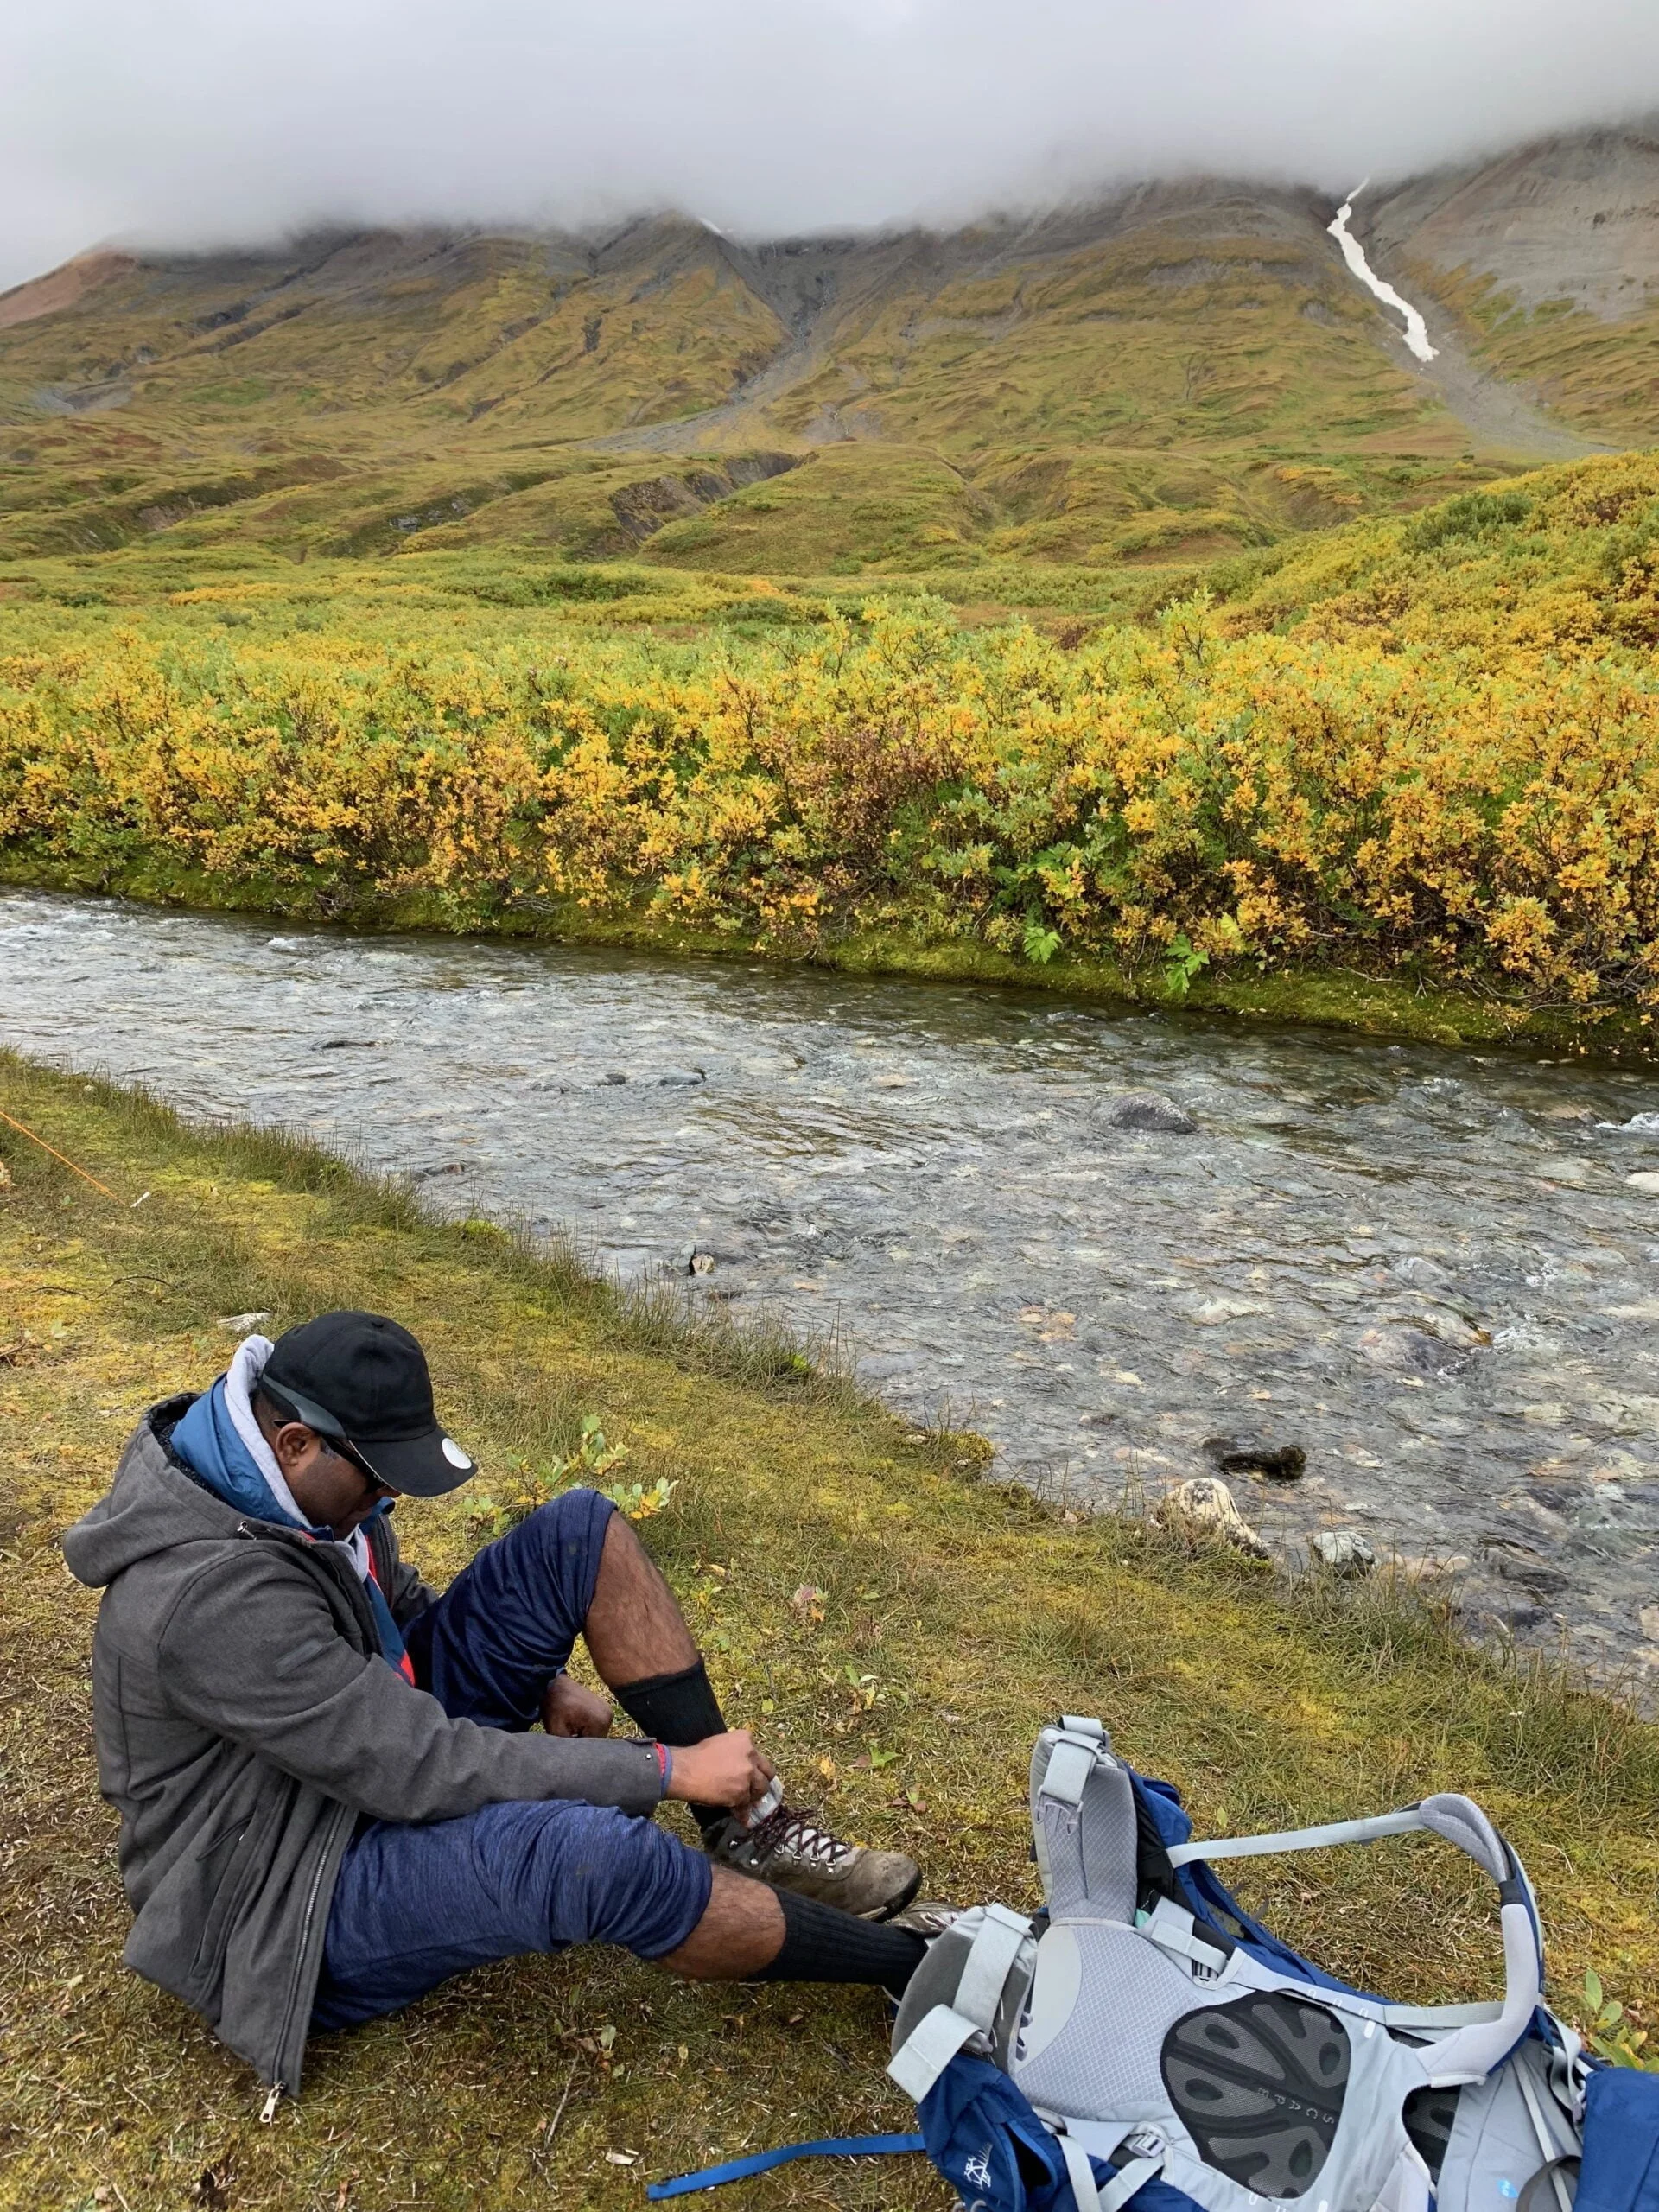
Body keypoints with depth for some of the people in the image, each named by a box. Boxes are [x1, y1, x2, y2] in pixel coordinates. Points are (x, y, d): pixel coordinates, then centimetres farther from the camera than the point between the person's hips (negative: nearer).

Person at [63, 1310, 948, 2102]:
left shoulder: (293, 1473, -4)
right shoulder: (211, 1596, -33)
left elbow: (396, 1600, 14)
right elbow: (422, 1771, -32)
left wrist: (541, 1680, -1)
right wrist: (667, 1769, -26)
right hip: (293, 1896, -9)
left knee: (581, 1533, -7)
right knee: (595, 1850, -38)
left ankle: (748, 1833, -4)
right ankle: (907, 1964, -15)